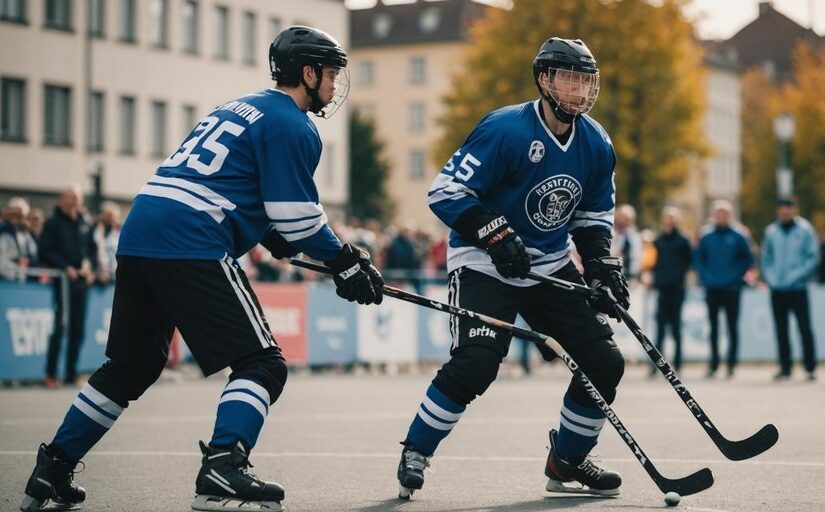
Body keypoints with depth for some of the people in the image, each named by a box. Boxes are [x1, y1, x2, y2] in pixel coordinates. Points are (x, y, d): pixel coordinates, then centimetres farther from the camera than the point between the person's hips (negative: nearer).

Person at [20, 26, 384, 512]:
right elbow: (297, 216, -6)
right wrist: (347, 262, 4)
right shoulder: (293, 126, -1)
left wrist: (273, 238, 26)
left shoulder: (240, 108, 27)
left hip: (138, 237, 9)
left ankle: (52, 470, 22)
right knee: (262, 363, -6)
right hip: (192, 248, -9)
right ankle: (222, 473, -23)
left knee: (132, 366, 20)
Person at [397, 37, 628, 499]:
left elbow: (594, 215, 13)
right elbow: (446, 193, -21)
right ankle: (415, 454, -2)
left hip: (552, 266, 6)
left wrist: (602, 263, -2)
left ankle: (567, 460, 20)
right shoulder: (505, 130, -21)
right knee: (475, 362, -24)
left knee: (605, 361, -1)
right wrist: (497, 236, -29)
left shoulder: (597, 145, -1)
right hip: (484, 265, -6)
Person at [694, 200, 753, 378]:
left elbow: (748, 259, 3)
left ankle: (731, 364, 6)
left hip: (731, 288, -2)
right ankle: (713, 364, 11)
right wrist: (705, 276, -3)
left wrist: (735, 275, -8)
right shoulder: (706, 236, 5)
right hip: (712, 288, 2)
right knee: (713, 327, 6)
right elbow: (698, 258, 10)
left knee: (732, 327, 1)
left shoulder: (737, 237, -1)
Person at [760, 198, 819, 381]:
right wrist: (770, 277, 0)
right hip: (777, 289, 3)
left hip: (798, 288, -3)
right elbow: (766, 258, 15)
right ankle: (785, 368, 11)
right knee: (781, 331, 6)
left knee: (805, 328, -6)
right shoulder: (771, 232, 9)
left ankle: (810, 367, -1)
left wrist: (797, 275, -11)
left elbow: (813, 257, -3)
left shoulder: (805, 230, 0)